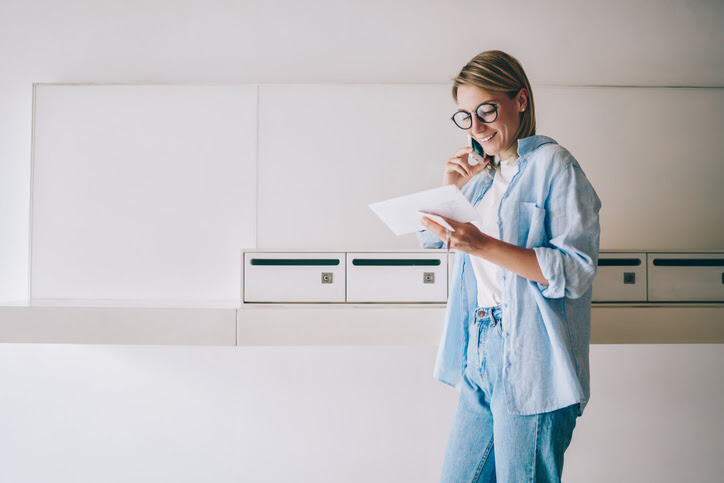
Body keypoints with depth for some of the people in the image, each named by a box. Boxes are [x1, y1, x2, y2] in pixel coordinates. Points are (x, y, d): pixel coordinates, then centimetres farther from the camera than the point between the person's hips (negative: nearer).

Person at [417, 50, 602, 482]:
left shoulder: (553, 163, -6)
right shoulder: (484, 173, 15)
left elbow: (576, 270, -16)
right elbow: (431, 239, 24)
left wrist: (483, 245, -22)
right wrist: (448, 189, 6)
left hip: (530, 363, -7)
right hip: (480, 351, 7)